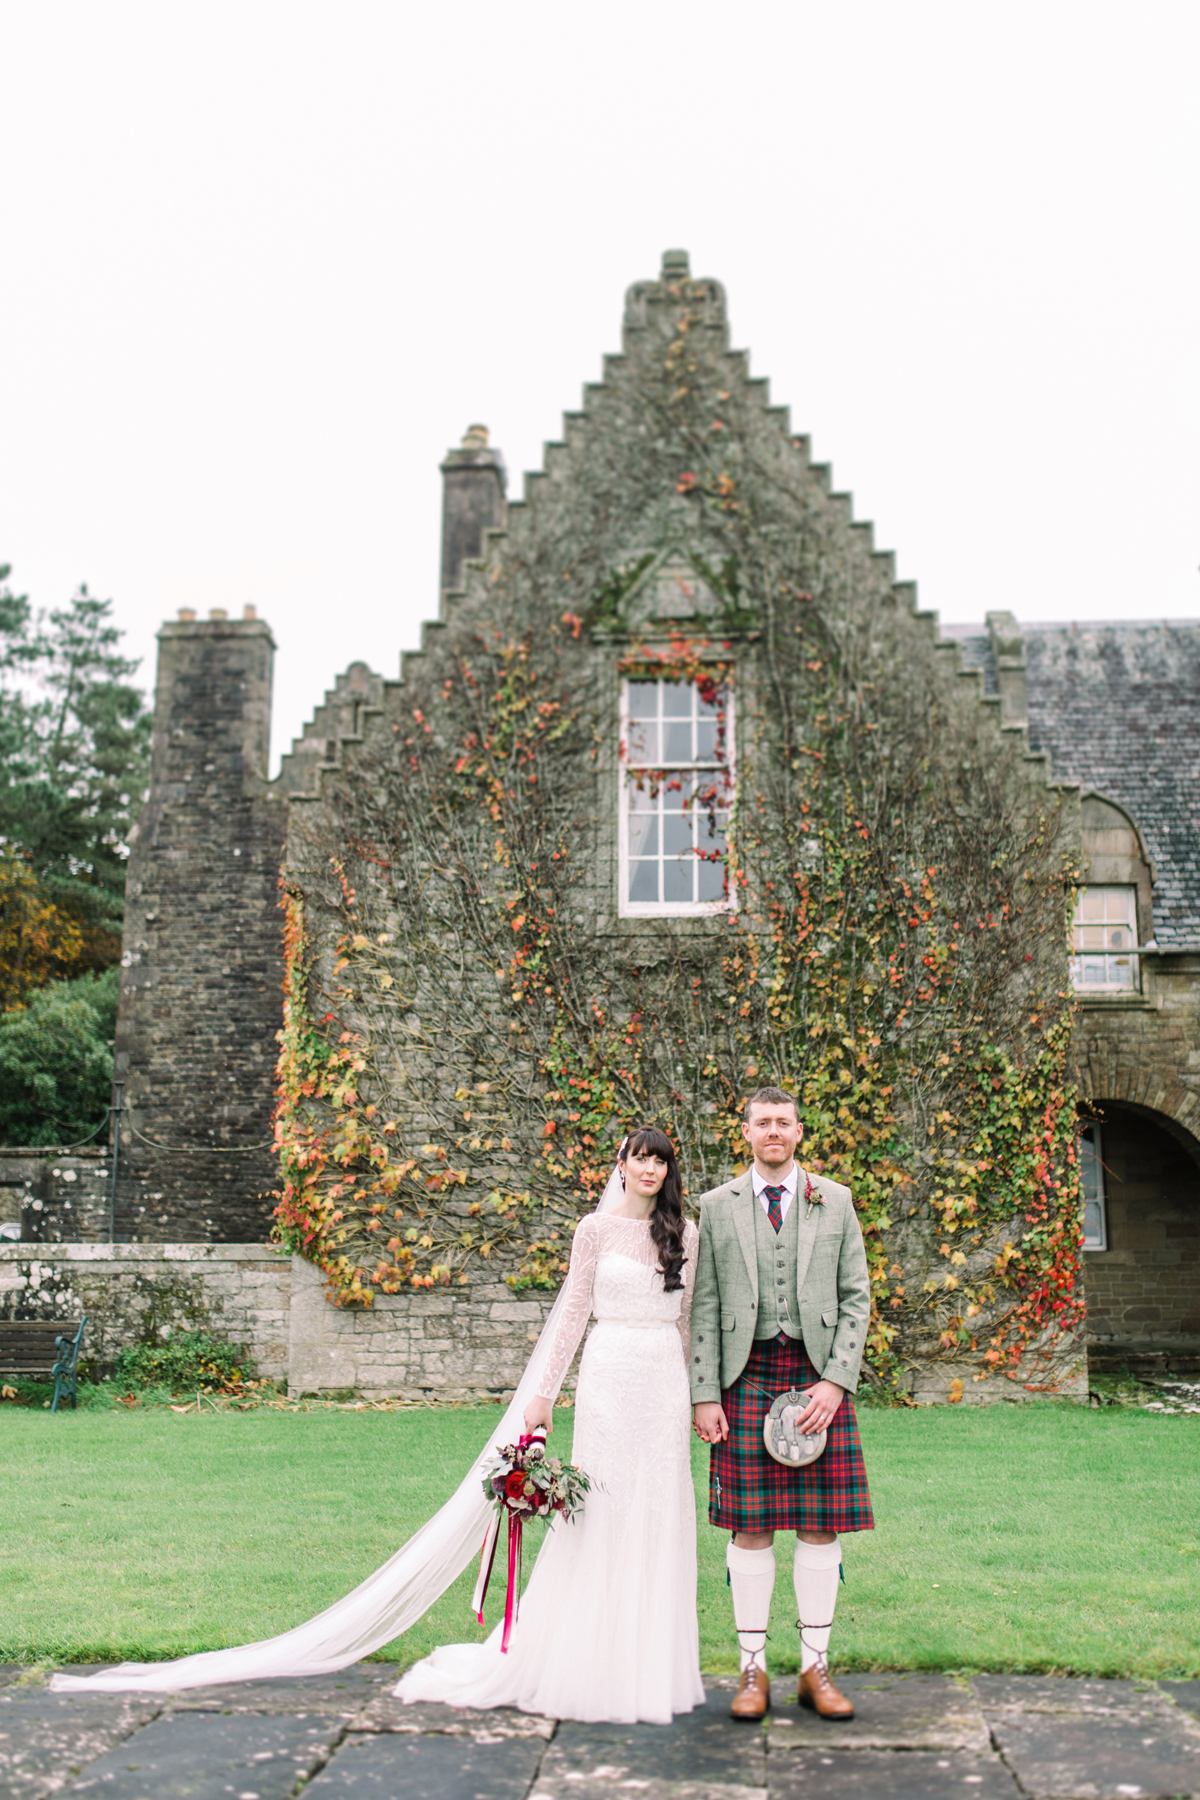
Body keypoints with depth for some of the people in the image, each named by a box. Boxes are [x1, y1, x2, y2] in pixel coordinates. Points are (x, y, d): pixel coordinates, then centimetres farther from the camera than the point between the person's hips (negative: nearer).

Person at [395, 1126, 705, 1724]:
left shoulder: (684, 1233, 9)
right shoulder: (596, 1228, 1)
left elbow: (687, 1319, 14)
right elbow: (573, 1314, 1)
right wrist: (545, 1394, -2)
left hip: (667, 1382, 3)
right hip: (610, 1376, -3)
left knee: (660, 1516, 5)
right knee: (599, 1511, -3)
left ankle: (649, 1668, 16)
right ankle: (590, 1659, 8)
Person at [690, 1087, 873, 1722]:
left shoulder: (834, 1202, 8)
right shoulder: (717, 1206, 7)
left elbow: (857, 1297, 5)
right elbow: (705, 1307, 5)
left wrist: (834, 1381, -6)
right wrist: (705, 1394, -2)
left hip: (819, 1376, 1)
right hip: (747, 1376, 0)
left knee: (820, 1525, 4)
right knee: (750, 1527, 2)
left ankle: (815, 1668, 14)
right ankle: (753, 1670, 12)